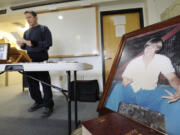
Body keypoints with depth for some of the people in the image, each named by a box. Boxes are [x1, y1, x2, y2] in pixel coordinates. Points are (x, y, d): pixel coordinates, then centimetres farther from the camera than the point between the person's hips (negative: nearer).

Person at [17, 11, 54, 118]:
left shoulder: (44, 29, 4)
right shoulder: (26, 32, 22)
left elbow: (48, 43, -9)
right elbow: (26, 47, 24)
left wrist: (34, 43, -19)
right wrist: (22, 45, 3)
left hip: (42, 61, -6)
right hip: (30, 61, 7)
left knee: (45, 84, -5)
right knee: (32, 83, 9)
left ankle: (48, 106, 7)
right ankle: (38, 102, 26)